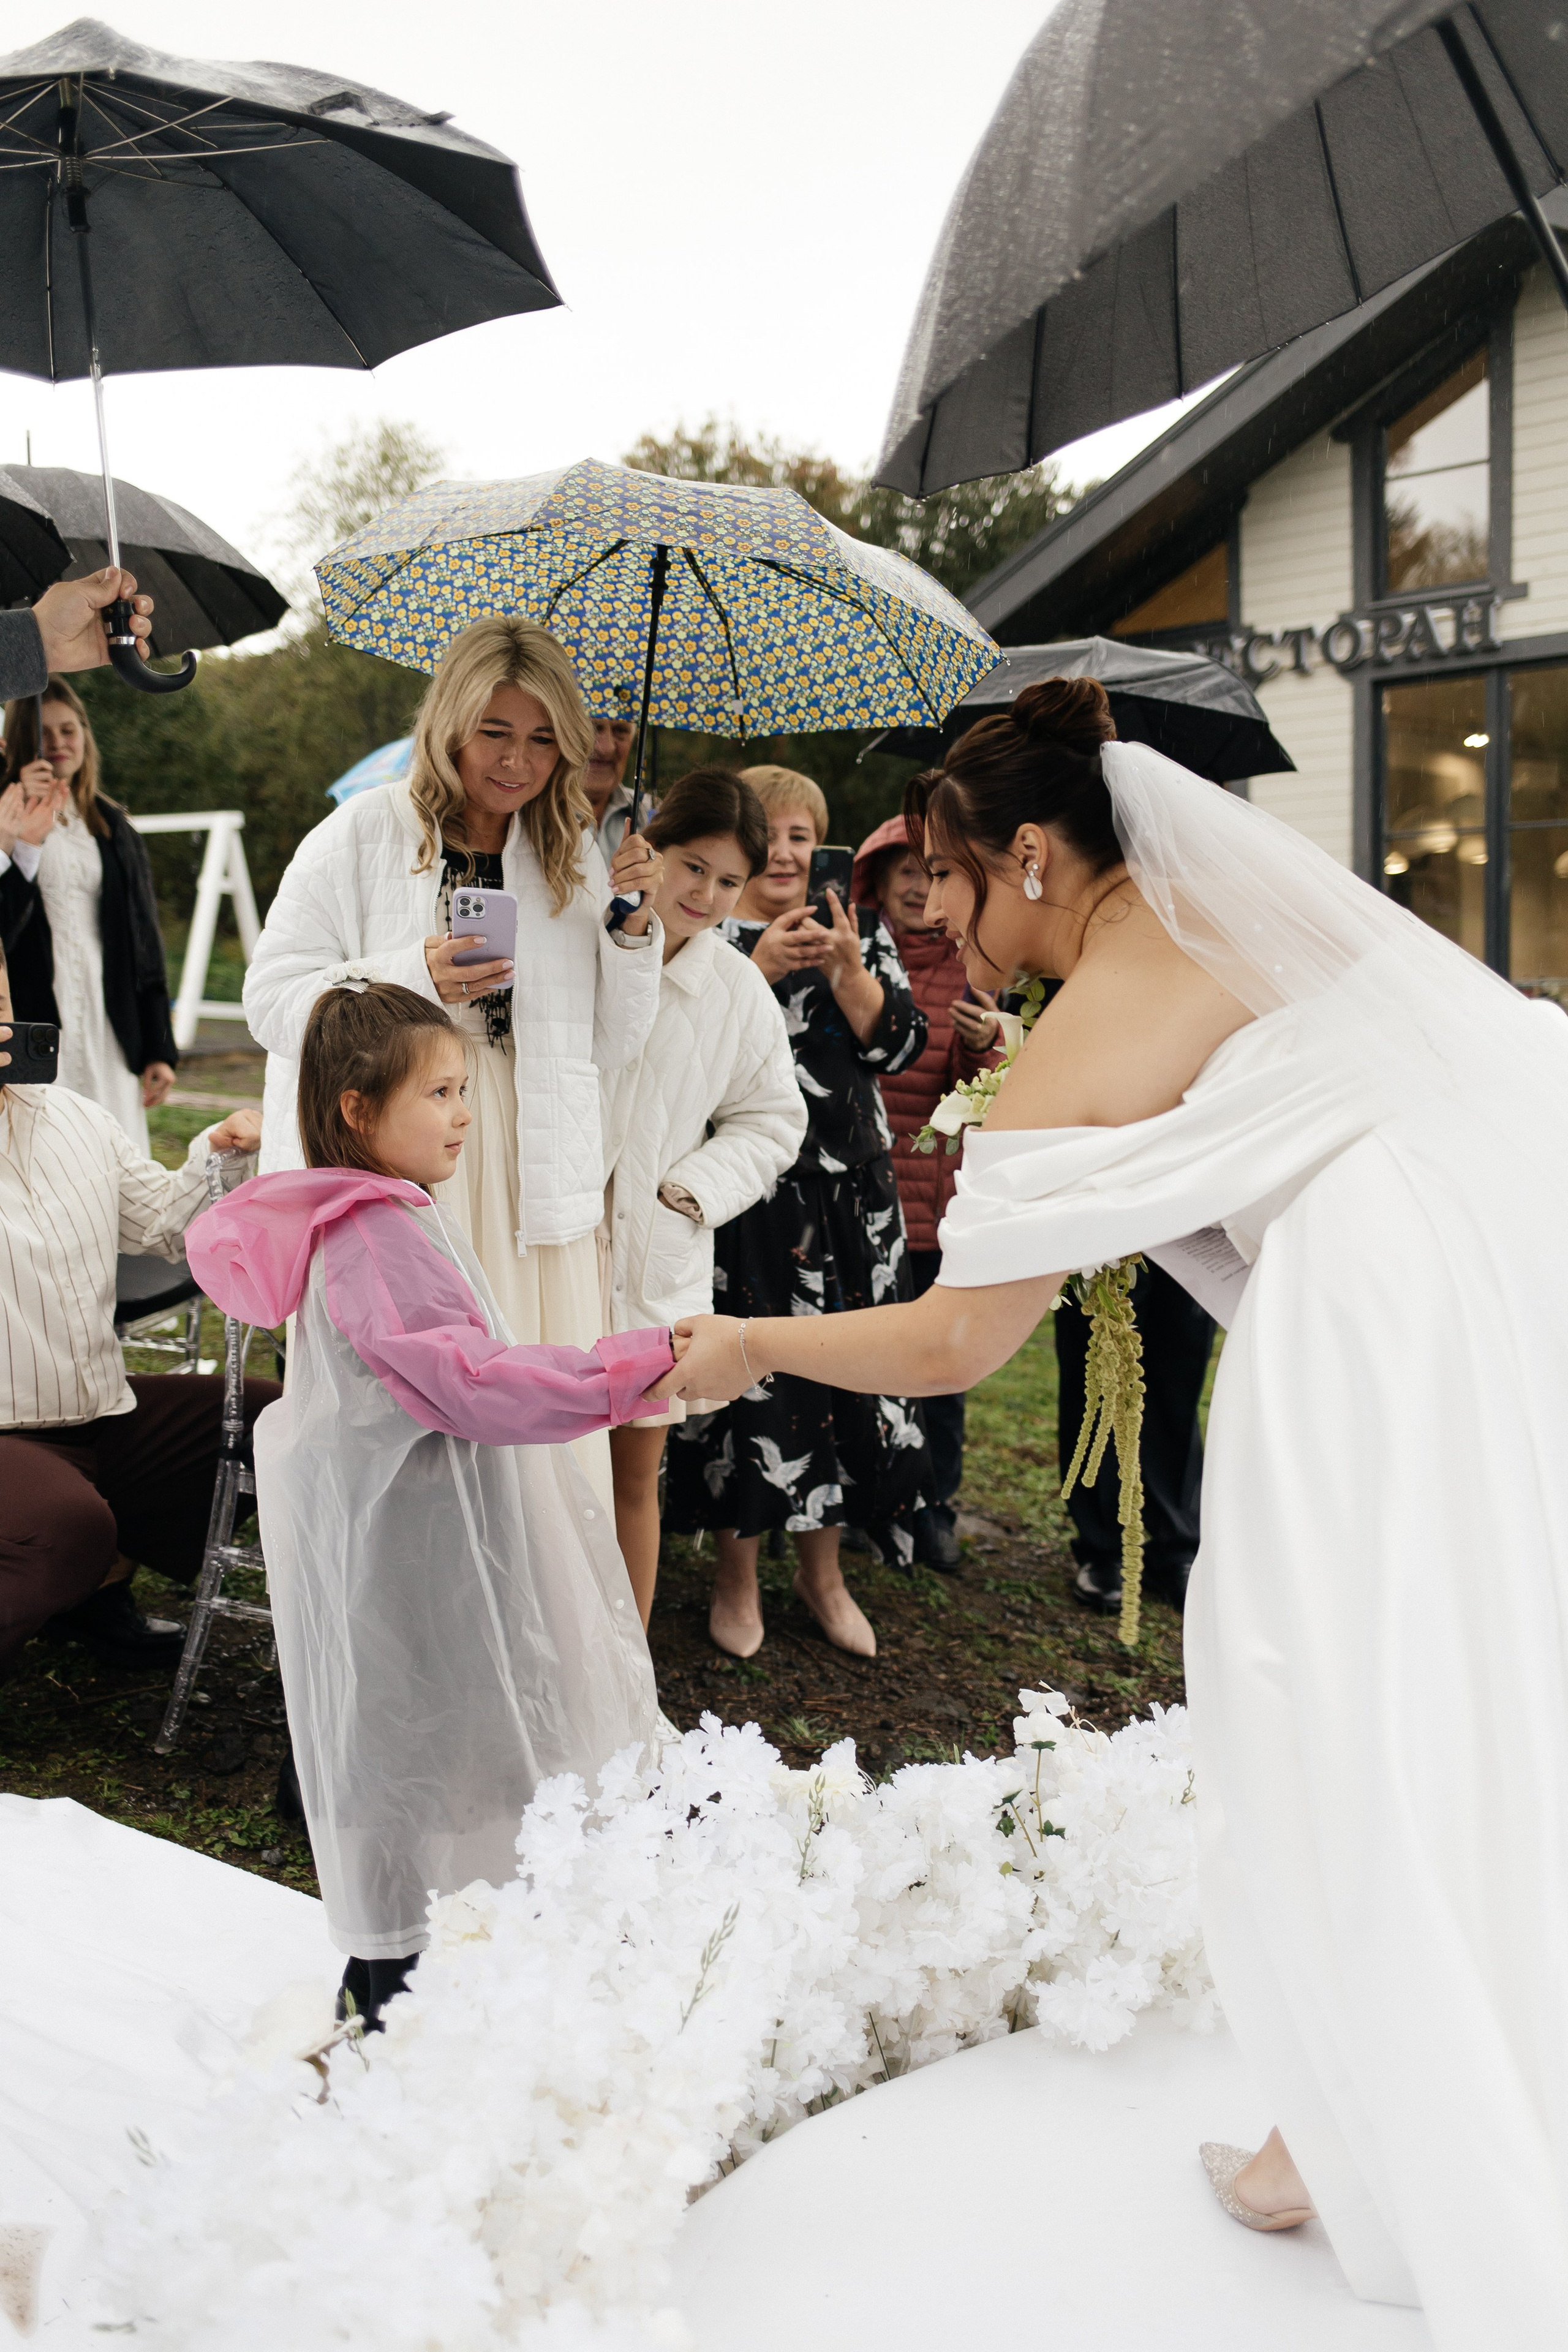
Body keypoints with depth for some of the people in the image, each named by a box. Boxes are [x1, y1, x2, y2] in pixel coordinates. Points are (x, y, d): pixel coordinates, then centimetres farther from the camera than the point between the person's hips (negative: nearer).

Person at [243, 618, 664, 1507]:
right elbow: (274, 1002, -2)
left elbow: (613, 1047, 13)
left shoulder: (574, 858, 13)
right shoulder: (361, 837, 3)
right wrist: (417, 978, -15)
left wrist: (634, 929, -2)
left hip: (533, 1180, 3)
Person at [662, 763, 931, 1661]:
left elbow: (898, 1045, 0)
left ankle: (824, 1566, 22)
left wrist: (846, 968, -14)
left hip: (848, 1189, 3)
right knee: (743, 1370, -2)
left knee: (843, 1363, 5)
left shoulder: (860, 930, 11)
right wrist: (760, 968, -19)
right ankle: (738, 1575, 16)